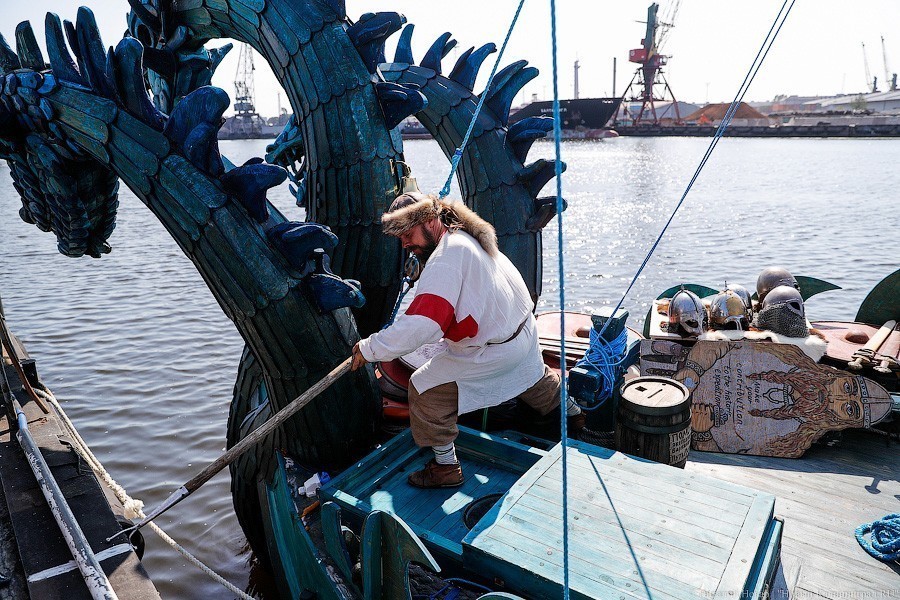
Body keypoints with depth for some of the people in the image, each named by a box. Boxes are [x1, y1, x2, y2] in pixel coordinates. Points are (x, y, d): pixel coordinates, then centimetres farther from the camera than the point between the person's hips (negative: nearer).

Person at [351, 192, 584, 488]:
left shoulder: (444, 260, -31)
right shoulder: (466, 235, -1)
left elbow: (422, 325, -40)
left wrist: (370, 348, -33)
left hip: (494, 351, -9)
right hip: (524, 329, 10)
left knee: (426, 388, -5)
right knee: (534, 379, 36)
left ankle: (446, 467, 7)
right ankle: (572, 412, 62)